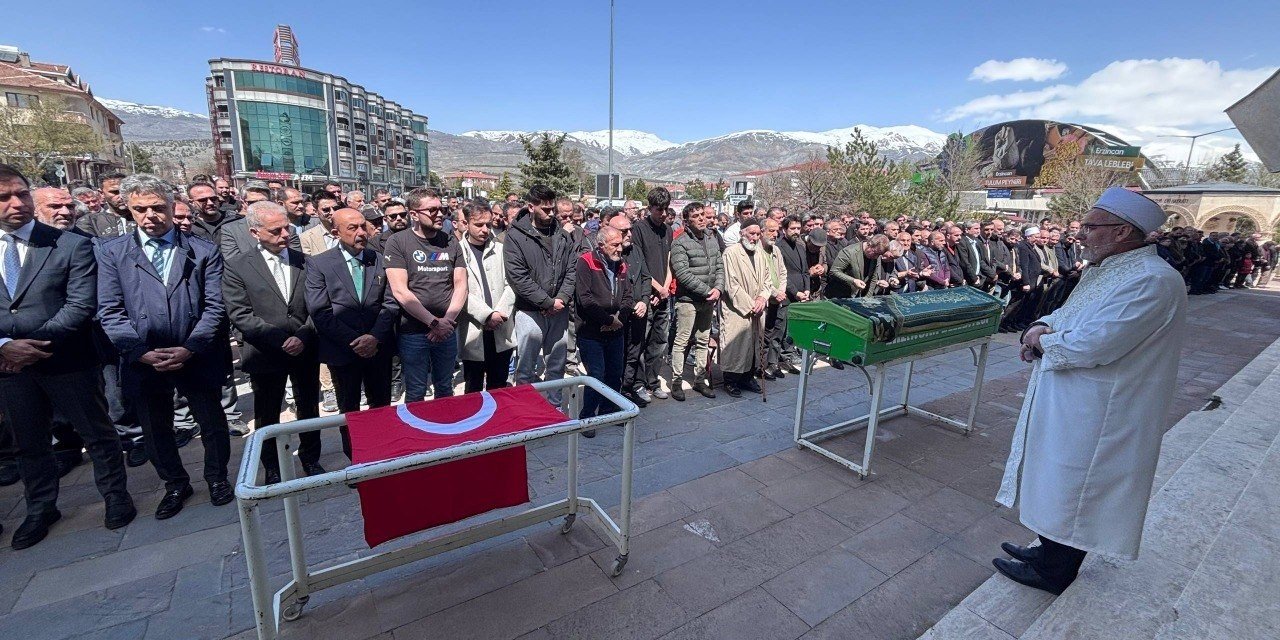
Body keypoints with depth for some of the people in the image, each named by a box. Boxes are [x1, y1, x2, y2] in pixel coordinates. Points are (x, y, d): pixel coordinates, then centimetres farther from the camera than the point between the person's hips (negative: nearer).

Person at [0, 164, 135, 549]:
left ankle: (116, 496, 26)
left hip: (67, 361, -4)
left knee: (97, 433, 9)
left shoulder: (72, 245, -7)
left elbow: (81, 306, -14)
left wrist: (35, 346, -18)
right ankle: (40, 509, 36)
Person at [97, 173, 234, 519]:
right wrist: (142, 352, -14)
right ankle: (175, 483, 38)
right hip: (143, 362, 2)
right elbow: (110, 312, -2)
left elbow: (215, 307, -6)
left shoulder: (204, 251, -2)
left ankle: (217, 477, 34)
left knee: (213, 424, 11)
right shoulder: (111, 252, 3)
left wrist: (190, 349, -15)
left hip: (197, 358, -2)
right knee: (155, 431, 17)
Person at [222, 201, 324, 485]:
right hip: (265, 354, -1)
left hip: (306, 352, 2)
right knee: (267, 416, 14)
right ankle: (272, 468, 33)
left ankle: (311, 459, 34)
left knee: (309, 409, 15)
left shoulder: (305, 261, 1)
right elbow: (239, 315, -11)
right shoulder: (237, 267, -5)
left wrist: (304, 336, -15)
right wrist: (281, 339, -19)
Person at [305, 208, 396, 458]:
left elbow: (390, 303, 0)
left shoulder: (380, 260, 3)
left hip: (378, 348, 2)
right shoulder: (318, 264, -4)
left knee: (382, 404, 12)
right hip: (342, 350, -2)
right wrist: (354, 341, -15)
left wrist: (375, 337, -13)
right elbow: (320, 312, -9)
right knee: (349, 409, 13)